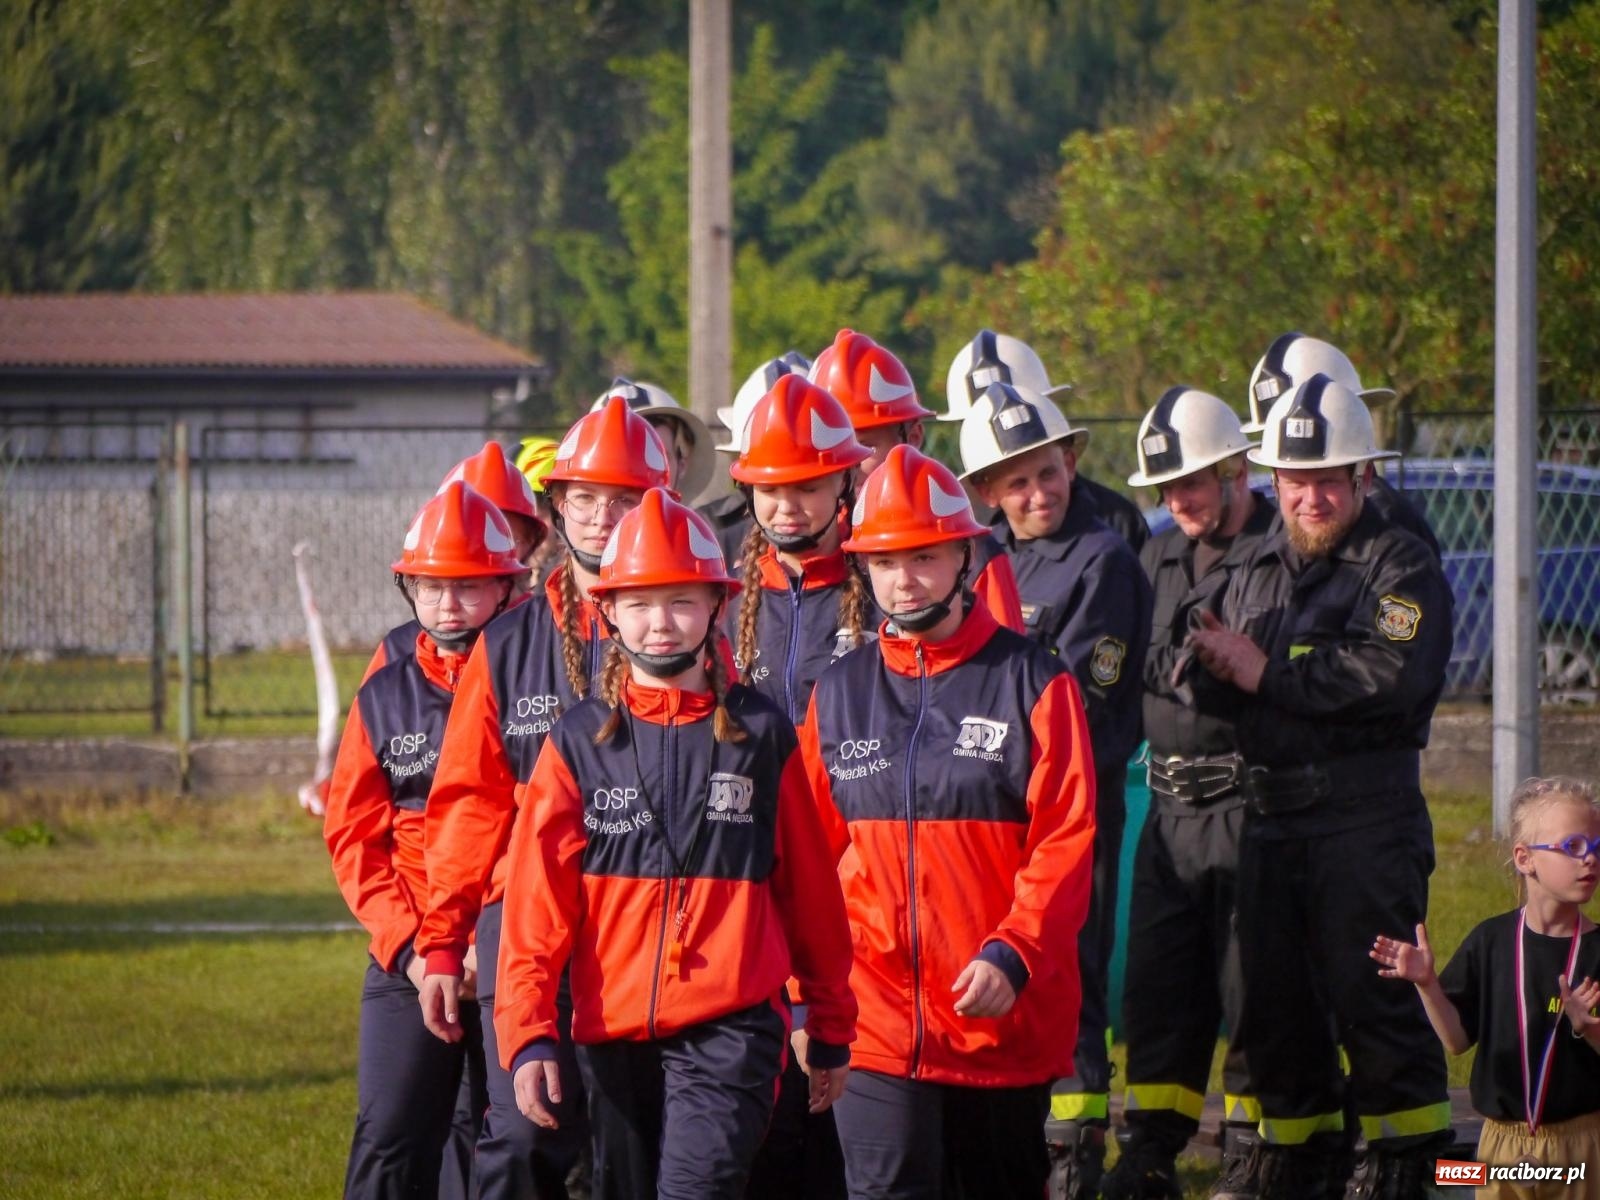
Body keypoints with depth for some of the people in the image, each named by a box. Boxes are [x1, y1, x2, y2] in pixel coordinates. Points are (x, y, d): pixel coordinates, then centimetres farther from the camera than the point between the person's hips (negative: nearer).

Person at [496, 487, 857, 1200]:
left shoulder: (760, 734, 4)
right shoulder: (579, 741, 6)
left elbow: (811, 892, 11)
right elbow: (536, 902, 1)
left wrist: (831, 1029, 14)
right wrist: (526, 1034, -9)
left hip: (730, 1027, -3)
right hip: (612, 1030, 3)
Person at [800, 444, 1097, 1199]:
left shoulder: (1031, 684, -2)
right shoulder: (838, 693, 9)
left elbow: (1066, 845, -7)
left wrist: (1012, 954, -20)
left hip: (1007, 1018, -1)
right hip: (875, 1019, 1)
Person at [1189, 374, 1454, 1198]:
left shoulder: (1401, 567, -4)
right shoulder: (1258, 570, 18)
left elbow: (1391, 679, -19)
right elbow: (1217, 685, 18)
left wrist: (1264, 672, -13)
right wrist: (1217, 667, -8)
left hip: (1366, 815, -7)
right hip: (1270, 812, 7)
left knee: (1371, 997, -6)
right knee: (1271, 1000, 11)